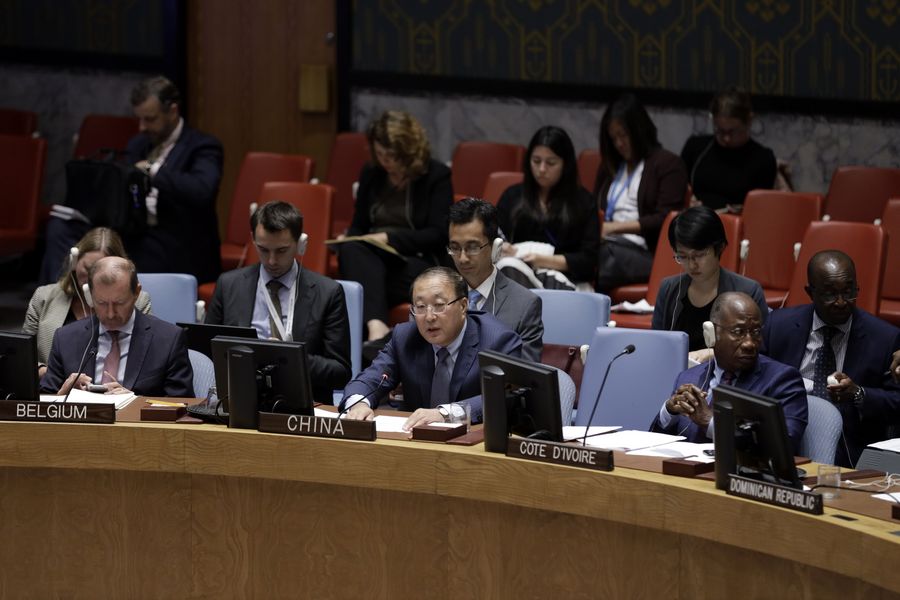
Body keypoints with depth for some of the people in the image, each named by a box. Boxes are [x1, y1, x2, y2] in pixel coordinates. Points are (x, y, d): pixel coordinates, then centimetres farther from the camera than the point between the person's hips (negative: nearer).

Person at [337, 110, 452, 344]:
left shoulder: (436, 175, 1)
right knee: (350, 250, -35)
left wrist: (389, 238, -16)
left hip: (418, 263, -4)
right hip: (372, 259, 4)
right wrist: (347, 239, -5)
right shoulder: (370, 174, 14)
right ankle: (376, 324, -54)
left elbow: (439, 235, -6)